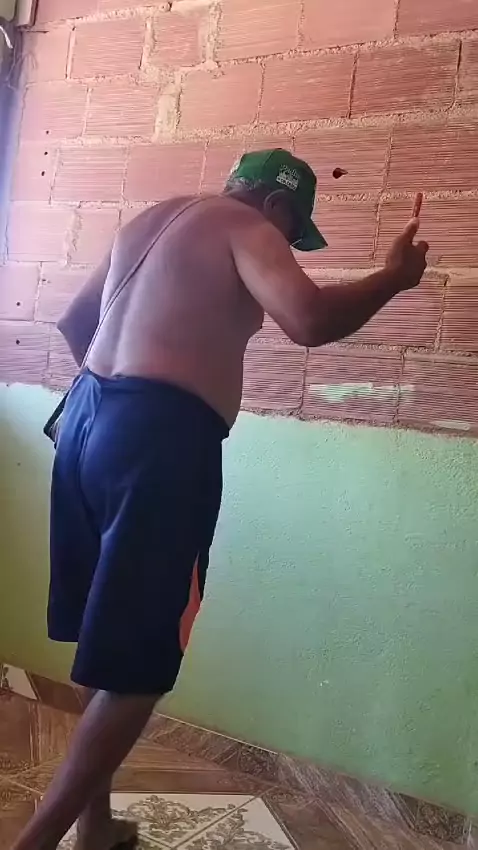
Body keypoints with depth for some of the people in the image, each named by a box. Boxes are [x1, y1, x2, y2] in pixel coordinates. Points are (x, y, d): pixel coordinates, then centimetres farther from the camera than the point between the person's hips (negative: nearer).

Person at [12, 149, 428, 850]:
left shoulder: (151, 220, 22)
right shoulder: (247, 229, -2)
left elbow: (73, 321, 28)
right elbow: (310, 320, -20)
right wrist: (394, 277, -2)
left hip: (87, 413, 9)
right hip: (161, 435, -9)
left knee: (110, 642, 17)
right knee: (138, 662, 0)